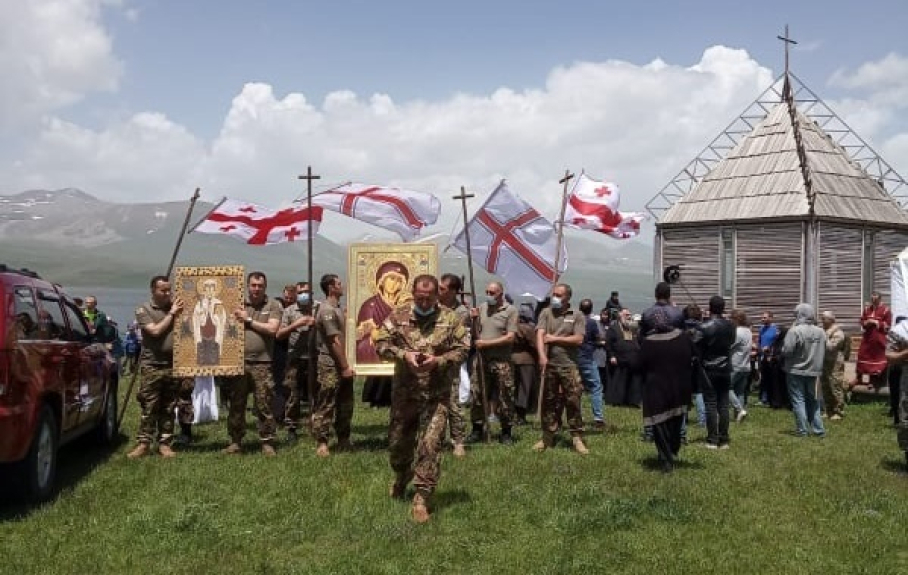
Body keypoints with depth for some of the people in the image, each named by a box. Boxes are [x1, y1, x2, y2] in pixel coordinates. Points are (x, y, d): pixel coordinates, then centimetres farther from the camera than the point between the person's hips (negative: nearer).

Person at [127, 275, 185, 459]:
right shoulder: (143, 310, 2)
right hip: (152, 366, -3)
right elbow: (155, 331, -12)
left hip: (173, 365, 3)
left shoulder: (176, 306, 10)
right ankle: (143, 444, 4)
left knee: (168, 408, 7)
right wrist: (171, 314, -8)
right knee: (149, 408, -2)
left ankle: (164, 443, 13)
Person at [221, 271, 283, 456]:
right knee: (235, 405, 8)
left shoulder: (273, 305, 4)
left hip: (261, 363, -2)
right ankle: (236, 442, 17)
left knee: (264, 405, -1)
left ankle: (267, 442, 6)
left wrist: (248, 320, -5)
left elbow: (272, 329, -8)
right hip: (238, 361, 2)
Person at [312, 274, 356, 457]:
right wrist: (345, 367, -17)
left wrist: (346, 365, 15)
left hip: (341, 365, 10)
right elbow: (335, 342, -18)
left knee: (345, 405, 14)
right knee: (325, 407, -2)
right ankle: (321, 443, 4)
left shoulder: (337, 308, 14)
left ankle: (343, 440, 24)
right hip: (330, 366, -10)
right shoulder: (327, 310, -16)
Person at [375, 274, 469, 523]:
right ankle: (401, 479, 45)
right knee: (398, 441, 15)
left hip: (437, 395, -2)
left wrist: (438, 360, -19)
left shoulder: (450, 319, -3)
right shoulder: (398, 316, 1)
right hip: (404, 393, 2)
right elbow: (381, 343, 0)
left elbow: (463, 349, -3)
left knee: (430, 445, -8)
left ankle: (421, 499, 0)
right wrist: (403, 354, -17)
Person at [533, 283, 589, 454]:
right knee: (548, 402, 8)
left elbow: (578, 339, -7)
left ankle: (577, 438, 4)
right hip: (549, 364, 2)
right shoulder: (546, 313, 6)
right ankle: (547, 437, 16)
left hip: (569, 365, -1)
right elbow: (540, 334, -6)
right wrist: (542, 355, -22)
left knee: (573, 402, -2)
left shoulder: (577, 316, 3)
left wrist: (555, 339, -7)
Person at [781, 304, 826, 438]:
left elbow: (786, 351, -19)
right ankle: (818, 429, 15)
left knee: (798, 401, 2)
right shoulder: (820, 332, 1)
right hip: (814, 371, 5)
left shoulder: (795, 331, -19)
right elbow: (824, 351, 7)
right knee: (813, 400, 15)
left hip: (796, 371, -5)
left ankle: (802, 430, 1)